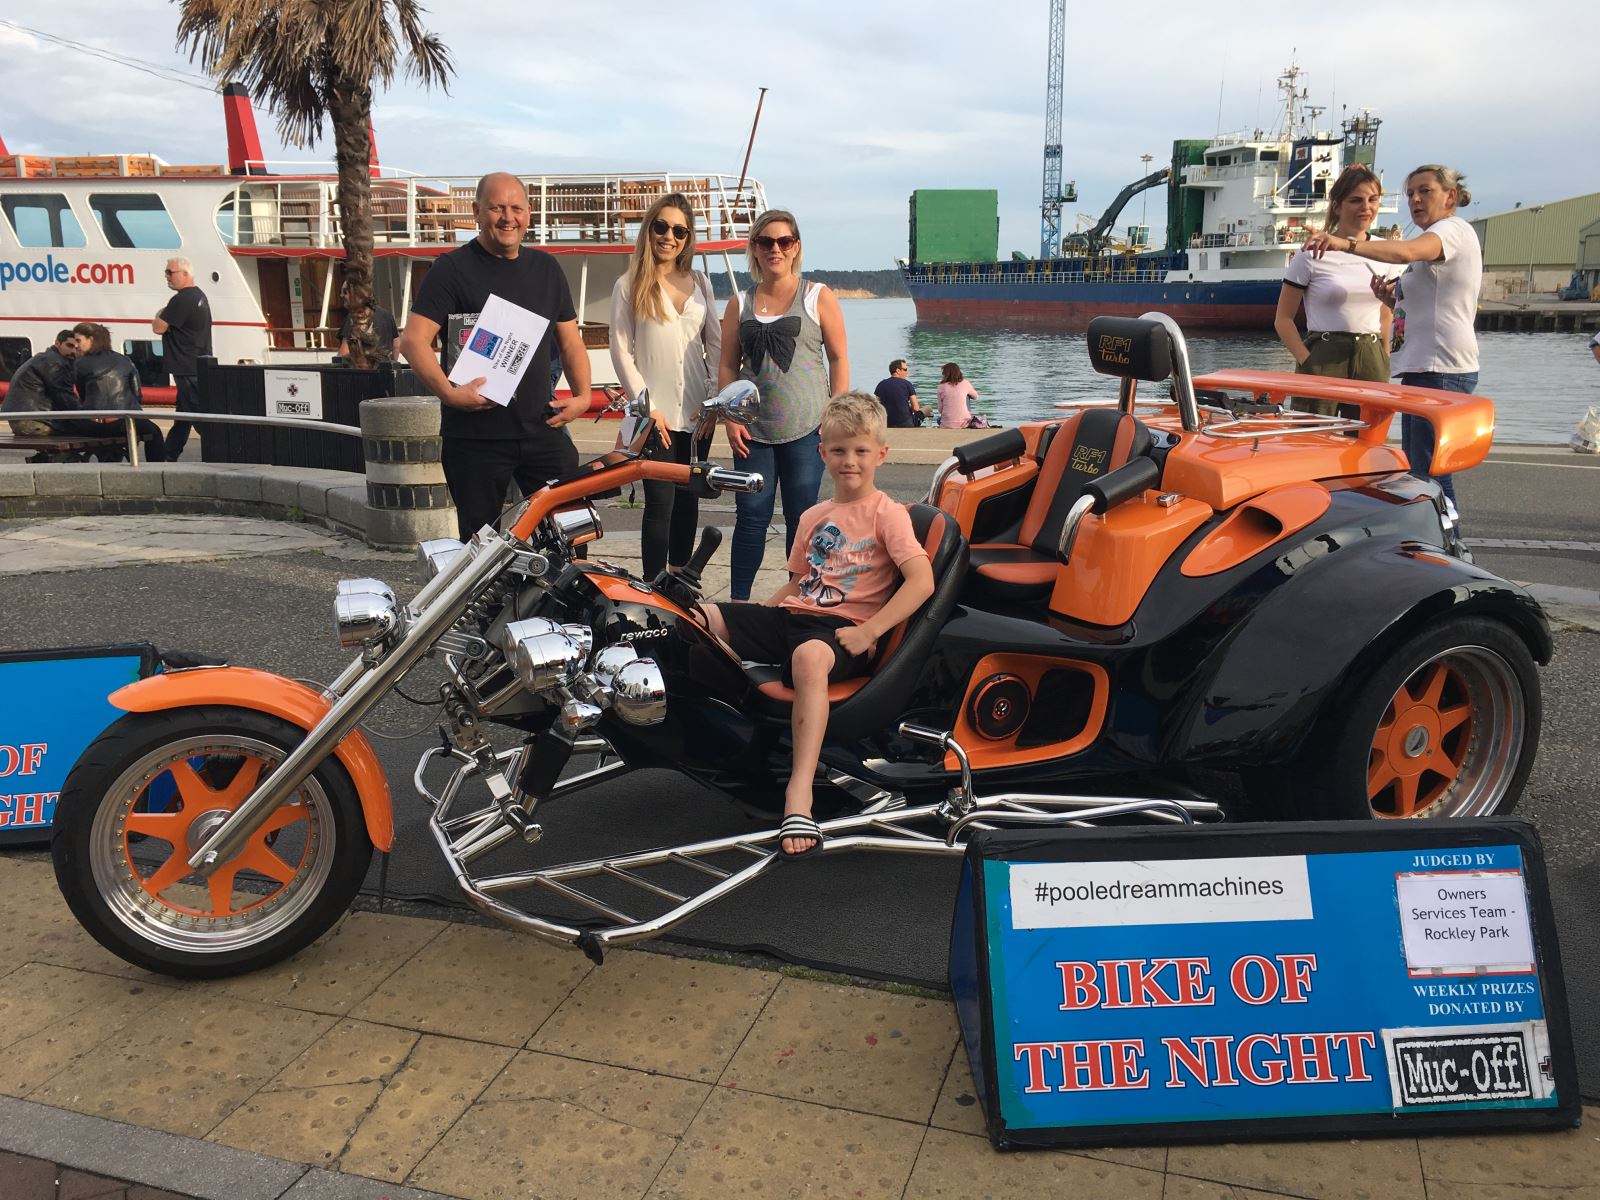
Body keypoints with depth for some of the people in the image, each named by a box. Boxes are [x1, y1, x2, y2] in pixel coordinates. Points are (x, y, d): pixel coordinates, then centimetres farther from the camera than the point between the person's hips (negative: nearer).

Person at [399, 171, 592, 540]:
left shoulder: (546, 268, 14)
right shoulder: (453, 269, -2)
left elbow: (570, 340, 18)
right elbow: (413, 340, -9)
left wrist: (583, 396, 3)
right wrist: (447, 392, -23)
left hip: (544, 430, 4)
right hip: (475, 436, -4)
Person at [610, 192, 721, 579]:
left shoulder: (699, 283, 11)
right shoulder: (629, 286, 0)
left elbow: (715, 342, 11)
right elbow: (620, 350, -3)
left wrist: (715, 397, 0)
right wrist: (646, 407, -9)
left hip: (696, 412, 4)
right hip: (655, 414, -4)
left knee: (688, 498, 11)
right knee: (660, 503, -6)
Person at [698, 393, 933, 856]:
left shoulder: (887, 514, 1)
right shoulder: (813, 518, 23)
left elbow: (922, 580, -11)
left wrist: (869, 631, -18)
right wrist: (755, 618, 14)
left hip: (841, 626, -7)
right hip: (792, 616, 7)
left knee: (809, 657, -43)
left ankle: (799, 791, -47)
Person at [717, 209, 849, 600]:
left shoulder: (819, 298, 4)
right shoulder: (740, 303, 11)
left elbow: (839, 359, 2)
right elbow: (728, 365, 10)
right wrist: (730, 419, -1)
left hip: (805, 428, -2)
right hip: (753, 431, 2)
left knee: (801, 518, 4)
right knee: (751, 517, 3)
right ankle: (738, 602, 9)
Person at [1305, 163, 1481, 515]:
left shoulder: (1453, 229, -6)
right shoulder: (1435, 244, 26)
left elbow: (1405, 252, -30)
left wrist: (1346, 244, -42)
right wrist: (1393, 300, 8)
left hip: (1441, 371, -11)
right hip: (1422, 367, 11)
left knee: (1429, 475, -13)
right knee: (1415, 472, 14)